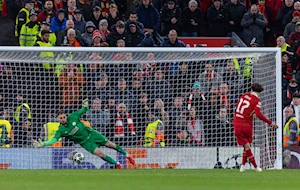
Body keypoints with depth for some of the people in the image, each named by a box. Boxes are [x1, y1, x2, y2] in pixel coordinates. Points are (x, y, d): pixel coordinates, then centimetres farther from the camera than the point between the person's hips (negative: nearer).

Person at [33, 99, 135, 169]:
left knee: (109, 144, 6)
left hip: (91, 133, 1)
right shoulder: (61, 131, -16)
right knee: (99, 153, -17)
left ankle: (127, 154, 25)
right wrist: (43, 144, -41)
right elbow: (54, 140, -26)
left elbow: (84, 111, -1)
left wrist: (85, 106, -24)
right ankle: (116, 163, 2)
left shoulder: (72, 117, -13)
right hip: (85, 142, -1)